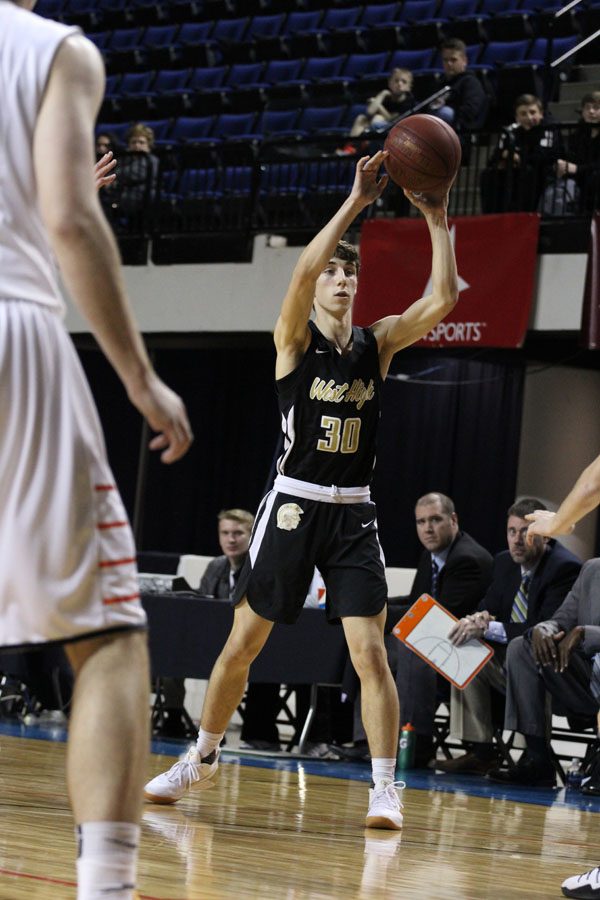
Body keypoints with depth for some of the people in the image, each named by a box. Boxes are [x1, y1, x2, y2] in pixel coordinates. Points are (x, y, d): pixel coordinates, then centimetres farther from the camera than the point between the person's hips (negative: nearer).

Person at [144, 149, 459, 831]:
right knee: (242, 644, 6)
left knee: (370, 652, -8)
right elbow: (303, 268, -23)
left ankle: (385, 788, -5)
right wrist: (356, 201, -24)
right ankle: (202, 760, 24)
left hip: (353, 514, 2)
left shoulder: (378, 341, 6)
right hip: (293, 505, -2)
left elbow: (443, 299, -7)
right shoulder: (295, 337, -3)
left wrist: (437, 221, -13)